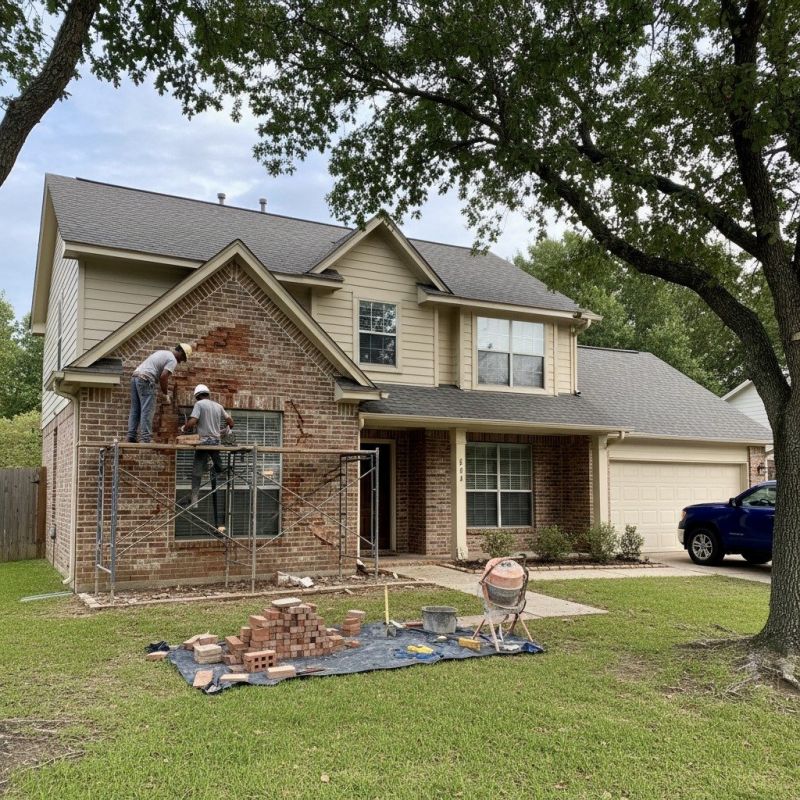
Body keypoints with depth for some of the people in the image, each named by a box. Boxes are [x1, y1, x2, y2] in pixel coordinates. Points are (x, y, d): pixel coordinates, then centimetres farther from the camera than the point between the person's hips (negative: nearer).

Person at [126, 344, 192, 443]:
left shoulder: (161, 352, 24)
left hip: (135, 376, 9)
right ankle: (146, 438, -11)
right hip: (146, 380, -9)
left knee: (135, 410, 9)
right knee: (147, 411, -8)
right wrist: (166, 393, -4)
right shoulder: (173, 360, -4)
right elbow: (163, 377, -16)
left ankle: (131, 437, 8)